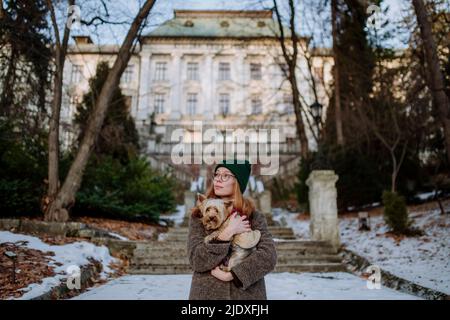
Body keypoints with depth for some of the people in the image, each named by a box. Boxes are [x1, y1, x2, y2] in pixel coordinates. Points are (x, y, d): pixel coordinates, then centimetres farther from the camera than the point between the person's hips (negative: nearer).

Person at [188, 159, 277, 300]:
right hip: (207, 292, 0)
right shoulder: (200, 215, -3)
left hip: (248, 293, 0)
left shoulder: (253, 216, -2)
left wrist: (231, 274, -19)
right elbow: (196, 259, -12)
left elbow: (268, 255, -13)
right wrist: (228, 233, -19)